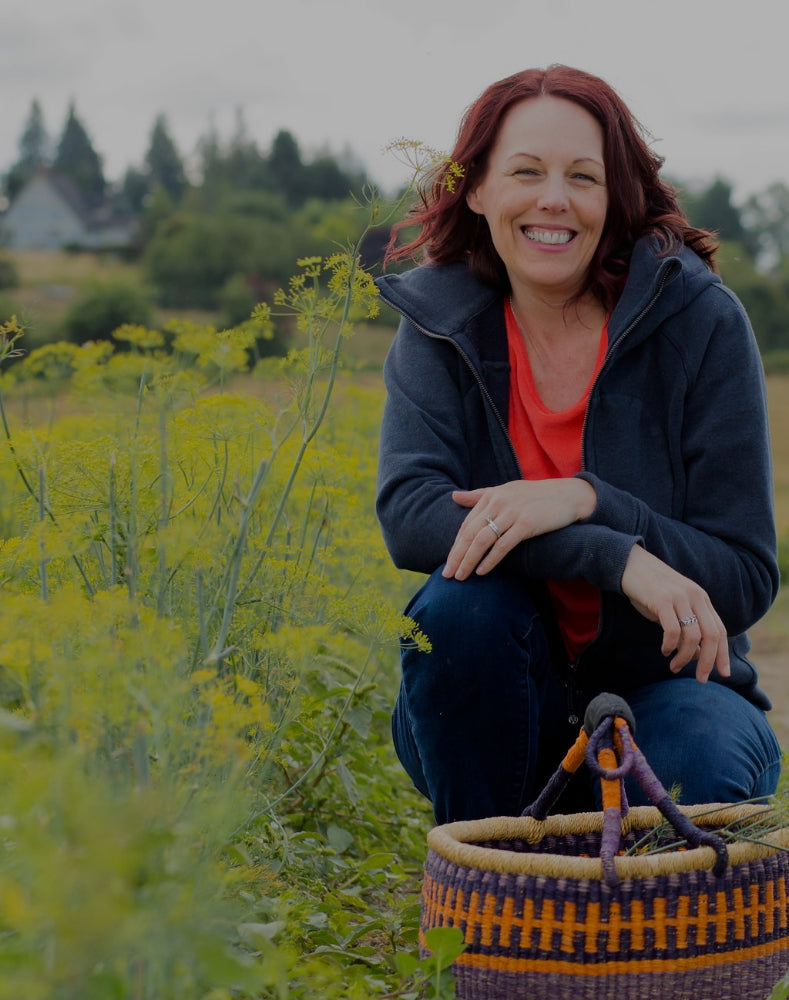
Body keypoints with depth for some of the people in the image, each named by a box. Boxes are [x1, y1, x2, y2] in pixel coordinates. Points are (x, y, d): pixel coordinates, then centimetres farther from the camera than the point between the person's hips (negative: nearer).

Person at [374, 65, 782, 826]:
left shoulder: (698, 320, -10)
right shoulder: (441, 324, -3)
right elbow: (407, 513, -21)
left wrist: (585, 499, -28)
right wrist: (617, 558, -33)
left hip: (664, 685, -1)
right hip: (496, 709, 2)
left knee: (701, 769, -33)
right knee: (460, 603, -29)